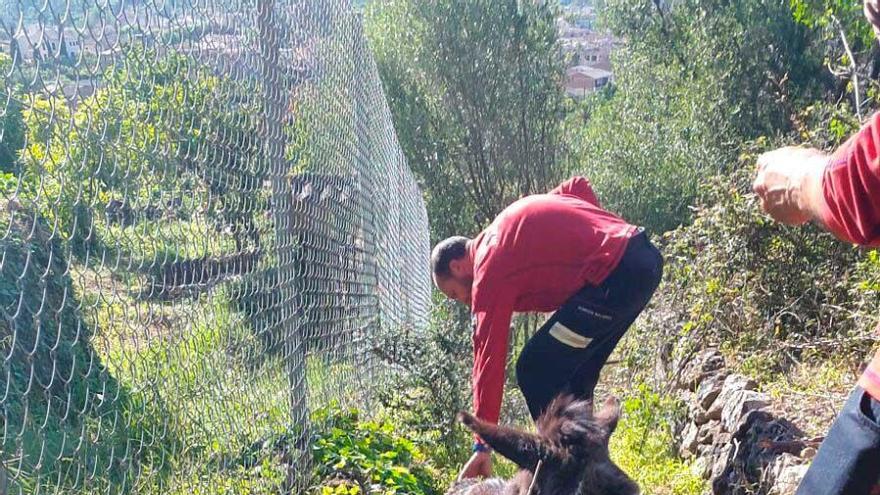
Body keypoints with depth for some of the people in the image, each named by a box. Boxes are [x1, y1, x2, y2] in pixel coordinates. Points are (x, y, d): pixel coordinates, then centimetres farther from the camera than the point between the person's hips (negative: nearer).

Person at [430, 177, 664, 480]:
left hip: (616, 275, -10)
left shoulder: (489, 272, -3)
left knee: (536, 372, -2)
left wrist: (482, 446, -1)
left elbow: (489, 360, -4)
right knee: (572, 377, 18)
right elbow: (579, 186, 21)